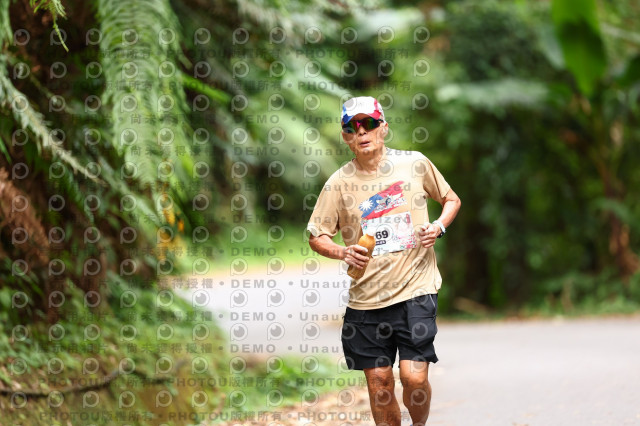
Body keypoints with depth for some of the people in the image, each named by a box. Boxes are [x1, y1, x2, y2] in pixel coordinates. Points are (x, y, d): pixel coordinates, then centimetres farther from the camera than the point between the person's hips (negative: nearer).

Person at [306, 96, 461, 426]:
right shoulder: (339, 182, 1)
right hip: (367, 296, 2)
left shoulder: (415, 164, 1)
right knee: (378, 381, 4)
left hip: (416, 289, -2)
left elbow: (452, 200, 16)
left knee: (414, 376, -11)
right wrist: (343, 253, -13)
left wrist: (438, 226, -4)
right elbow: (316, 236, 7)